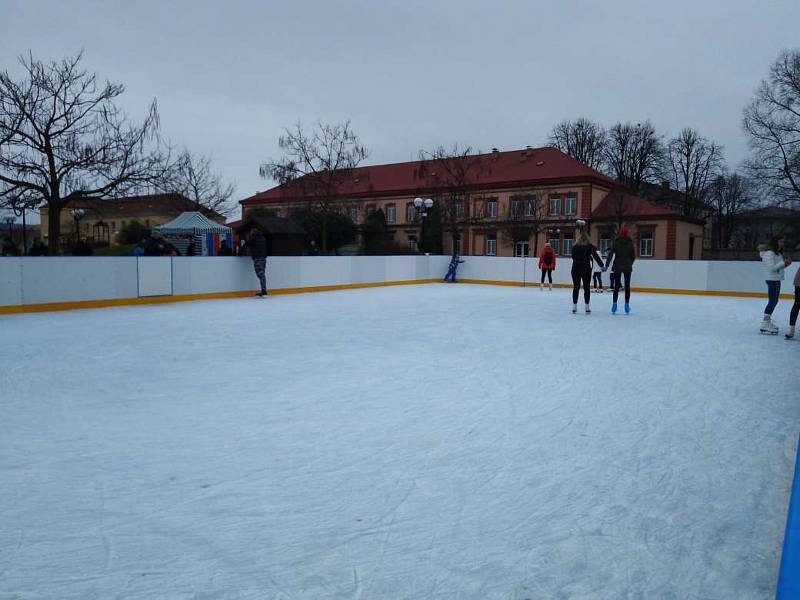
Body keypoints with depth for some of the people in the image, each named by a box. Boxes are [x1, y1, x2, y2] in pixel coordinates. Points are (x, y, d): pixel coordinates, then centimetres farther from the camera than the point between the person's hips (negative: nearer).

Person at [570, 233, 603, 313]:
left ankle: (574, 307, 6)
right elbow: (595, 255, -14)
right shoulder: (589, 246, -4)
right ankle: (587, 307, 4)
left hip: (576, 268, 2)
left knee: (576, 287, 7)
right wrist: (601, 265, -17)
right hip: (586, 269, -2)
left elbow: (573, 257, 9)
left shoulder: (575, 246, 3)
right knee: (586, 287, 5)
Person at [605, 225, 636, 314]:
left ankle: (614, 304, 1)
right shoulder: (630, 242, -2)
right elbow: (633, 256, 2)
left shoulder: (616, 242, -5)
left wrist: (607, 265, -10)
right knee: (627, 286, 7)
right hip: (627, 267, 0)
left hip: (617, 267, 0)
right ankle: (627, 304, 6)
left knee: (616, 286, 5)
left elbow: (611, 254, -10)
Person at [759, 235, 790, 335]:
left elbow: (779, 267, 18)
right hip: (772, 279, -11)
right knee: (772, 301, -12)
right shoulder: (769, 253, -16)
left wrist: (786, 264, 2)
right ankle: (764, 326, -12)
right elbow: (771, 267, -23)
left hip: (777, 279, 11)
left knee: (774, 301, 17)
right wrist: (783, 263, -19)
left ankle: (768, 322, 28)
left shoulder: (778, 253, 16)